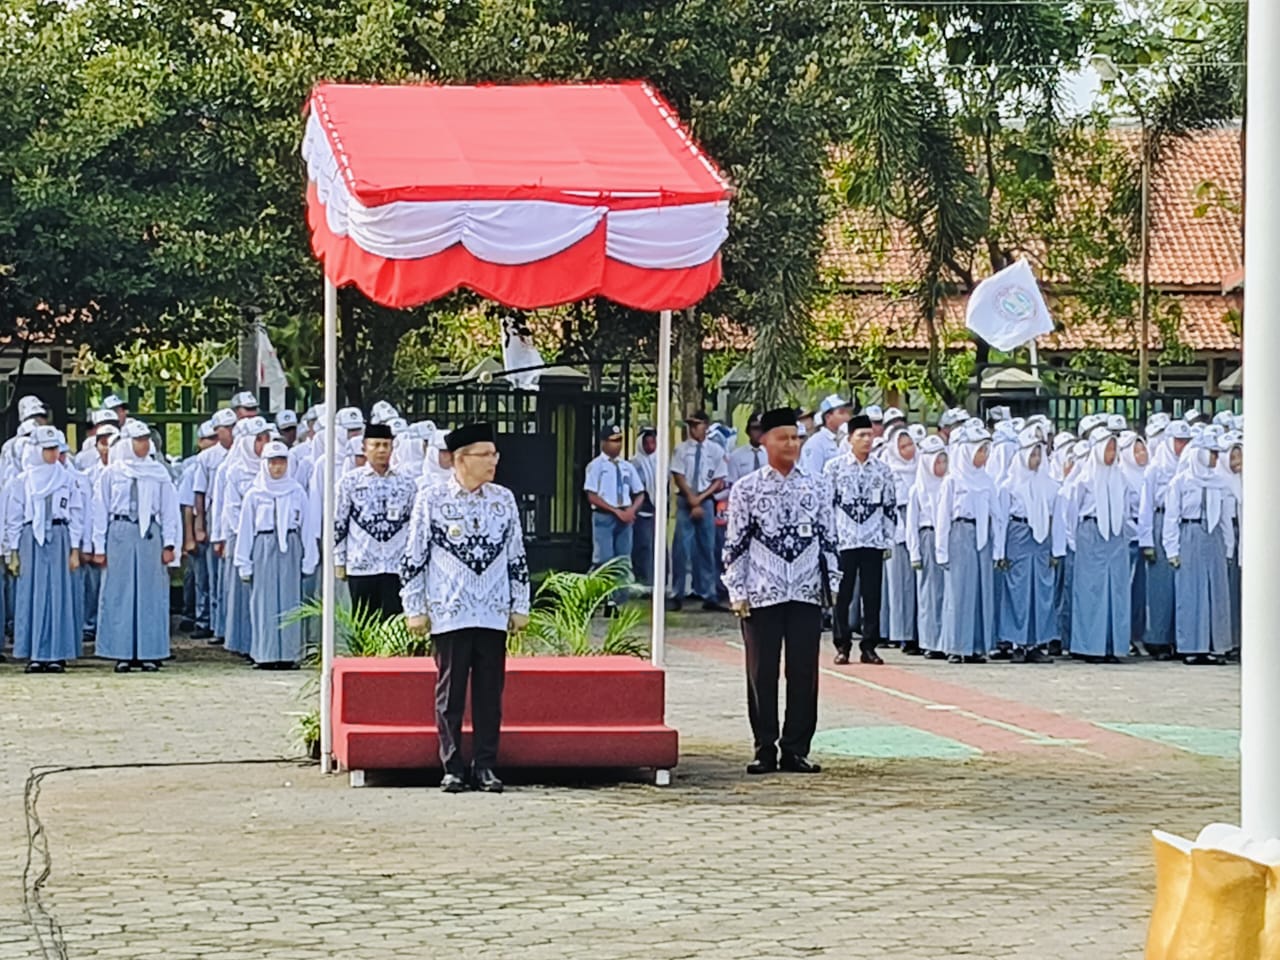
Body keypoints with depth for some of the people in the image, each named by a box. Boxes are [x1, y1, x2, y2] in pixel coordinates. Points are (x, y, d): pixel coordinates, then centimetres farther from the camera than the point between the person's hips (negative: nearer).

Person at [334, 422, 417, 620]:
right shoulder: (350, 481, 2)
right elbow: (338, 523, 4)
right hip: (361, 566, -1)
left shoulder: (407, 483, 8)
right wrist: (339, 561, 1)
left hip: (397, 567, 1)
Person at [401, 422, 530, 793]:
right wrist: (415, 609, -1)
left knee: (490, 693, 4)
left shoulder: (504, 500, 8)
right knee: (450, 693, 2)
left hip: (493, 614, 3)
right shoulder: (432, 500, -2)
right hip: (449, 614, -3)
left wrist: (520, 606, 11)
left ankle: (485, 767, 12)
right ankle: (452, 768, 9)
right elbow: (414, 558, 1)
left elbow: (516, 557, 14)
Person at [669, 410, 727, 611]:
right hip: (685, 501, -1)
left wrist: (700, 498, -8)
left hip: (706, 502, 1)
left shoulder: (716, 450, 2)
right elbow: (679, 478, -2)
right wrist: (692, 500, -11)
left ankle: (708, 596, 11)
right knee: (682, 549, -3)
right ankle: (677, 595, 2)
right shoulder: (682, 449, 0)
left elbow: (719, 482, 2)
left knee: (707, 549, 6)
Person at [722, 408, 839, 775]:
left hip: (807, 593, 2)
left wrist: (832, 583, 6)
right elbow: (735, 544, 1)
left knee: (804, 673, 2)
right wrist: (737, 592, -4)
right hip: (761, 594, -2)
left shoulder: (817, 487, 8)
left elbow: (828, 538, 12)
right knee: (762, 673, 2)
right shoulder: (746, 489, 2)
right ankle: (765, 749, 8)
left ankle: (796, 749, 9)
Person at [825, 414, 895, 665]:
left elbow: (890, 507, 12)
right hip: (843, 540, -2)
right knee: (842, 595, 2)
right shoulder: (835, 468, 1)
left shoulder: (882, 470, 8)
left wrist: (889, 540, 7)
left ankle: (869, 647, 9)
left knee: (873, 596, 2)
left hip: (873, 541, 2)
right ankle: (842, 646, 9)